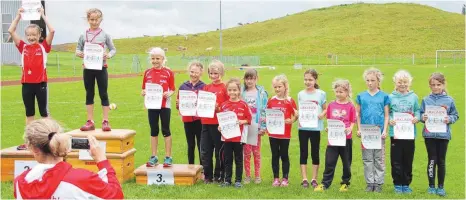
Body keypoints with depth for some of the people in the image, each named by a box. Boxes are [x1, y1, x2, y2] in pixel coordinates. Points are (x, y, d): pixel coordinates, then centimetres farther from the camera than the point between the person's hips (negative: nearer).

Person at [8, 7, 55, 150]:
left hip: (41, 84, -3)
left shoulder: (44, 46, -2)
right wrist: (18, 16, -3)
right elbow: (11, 31, -1)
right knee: (29, 113, 12)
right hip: (26, 84, 3)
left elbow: (52, 31, -13)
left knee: (44, 112, 8)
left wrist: (42, 15, -9)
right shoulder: (23, 47, 5)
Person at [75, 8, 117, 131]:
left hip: (101, 68, -2)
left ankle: (105, 121, 7)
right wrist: (78, 53, -14)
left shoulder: (105, 35, -1)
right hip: (87, 69, 2)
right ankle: (90, 122, 14)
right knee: (89, 95, 8)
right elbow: (78, 49, 8)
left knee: (103, 94, 2)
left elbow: (113, 49, 2)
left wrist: (109, 55, -18)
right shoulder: (83, 35, 3)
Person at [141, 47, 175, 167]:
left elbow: (172, 89, -2)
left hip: (165, 105, -3)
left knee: (166, 130, 4)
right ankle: (153, 157, 19)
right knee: (153, 131, 10)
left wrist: (169, 93, -22)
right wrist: (143, 93, -13)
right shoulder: (147, 72, 5)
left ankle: (168, 157, 12)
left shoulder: (168, 73, -3)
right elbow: (143, 89, 8)